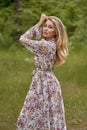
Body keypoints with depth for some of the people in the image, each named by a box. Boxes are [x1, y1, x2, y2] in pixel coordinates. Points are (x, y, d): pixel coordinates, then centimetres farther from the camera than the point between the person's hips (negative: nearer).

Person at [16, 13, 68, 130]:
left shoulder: (45, 45, -20)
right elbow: (36, 36, 25)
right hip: (45, 82, 9)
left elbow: (23, 39, -12)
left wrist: (38, 24, -8)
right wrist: (40, 25, 11)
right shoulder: (51, 44, 6)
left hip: (44, 83, -9)